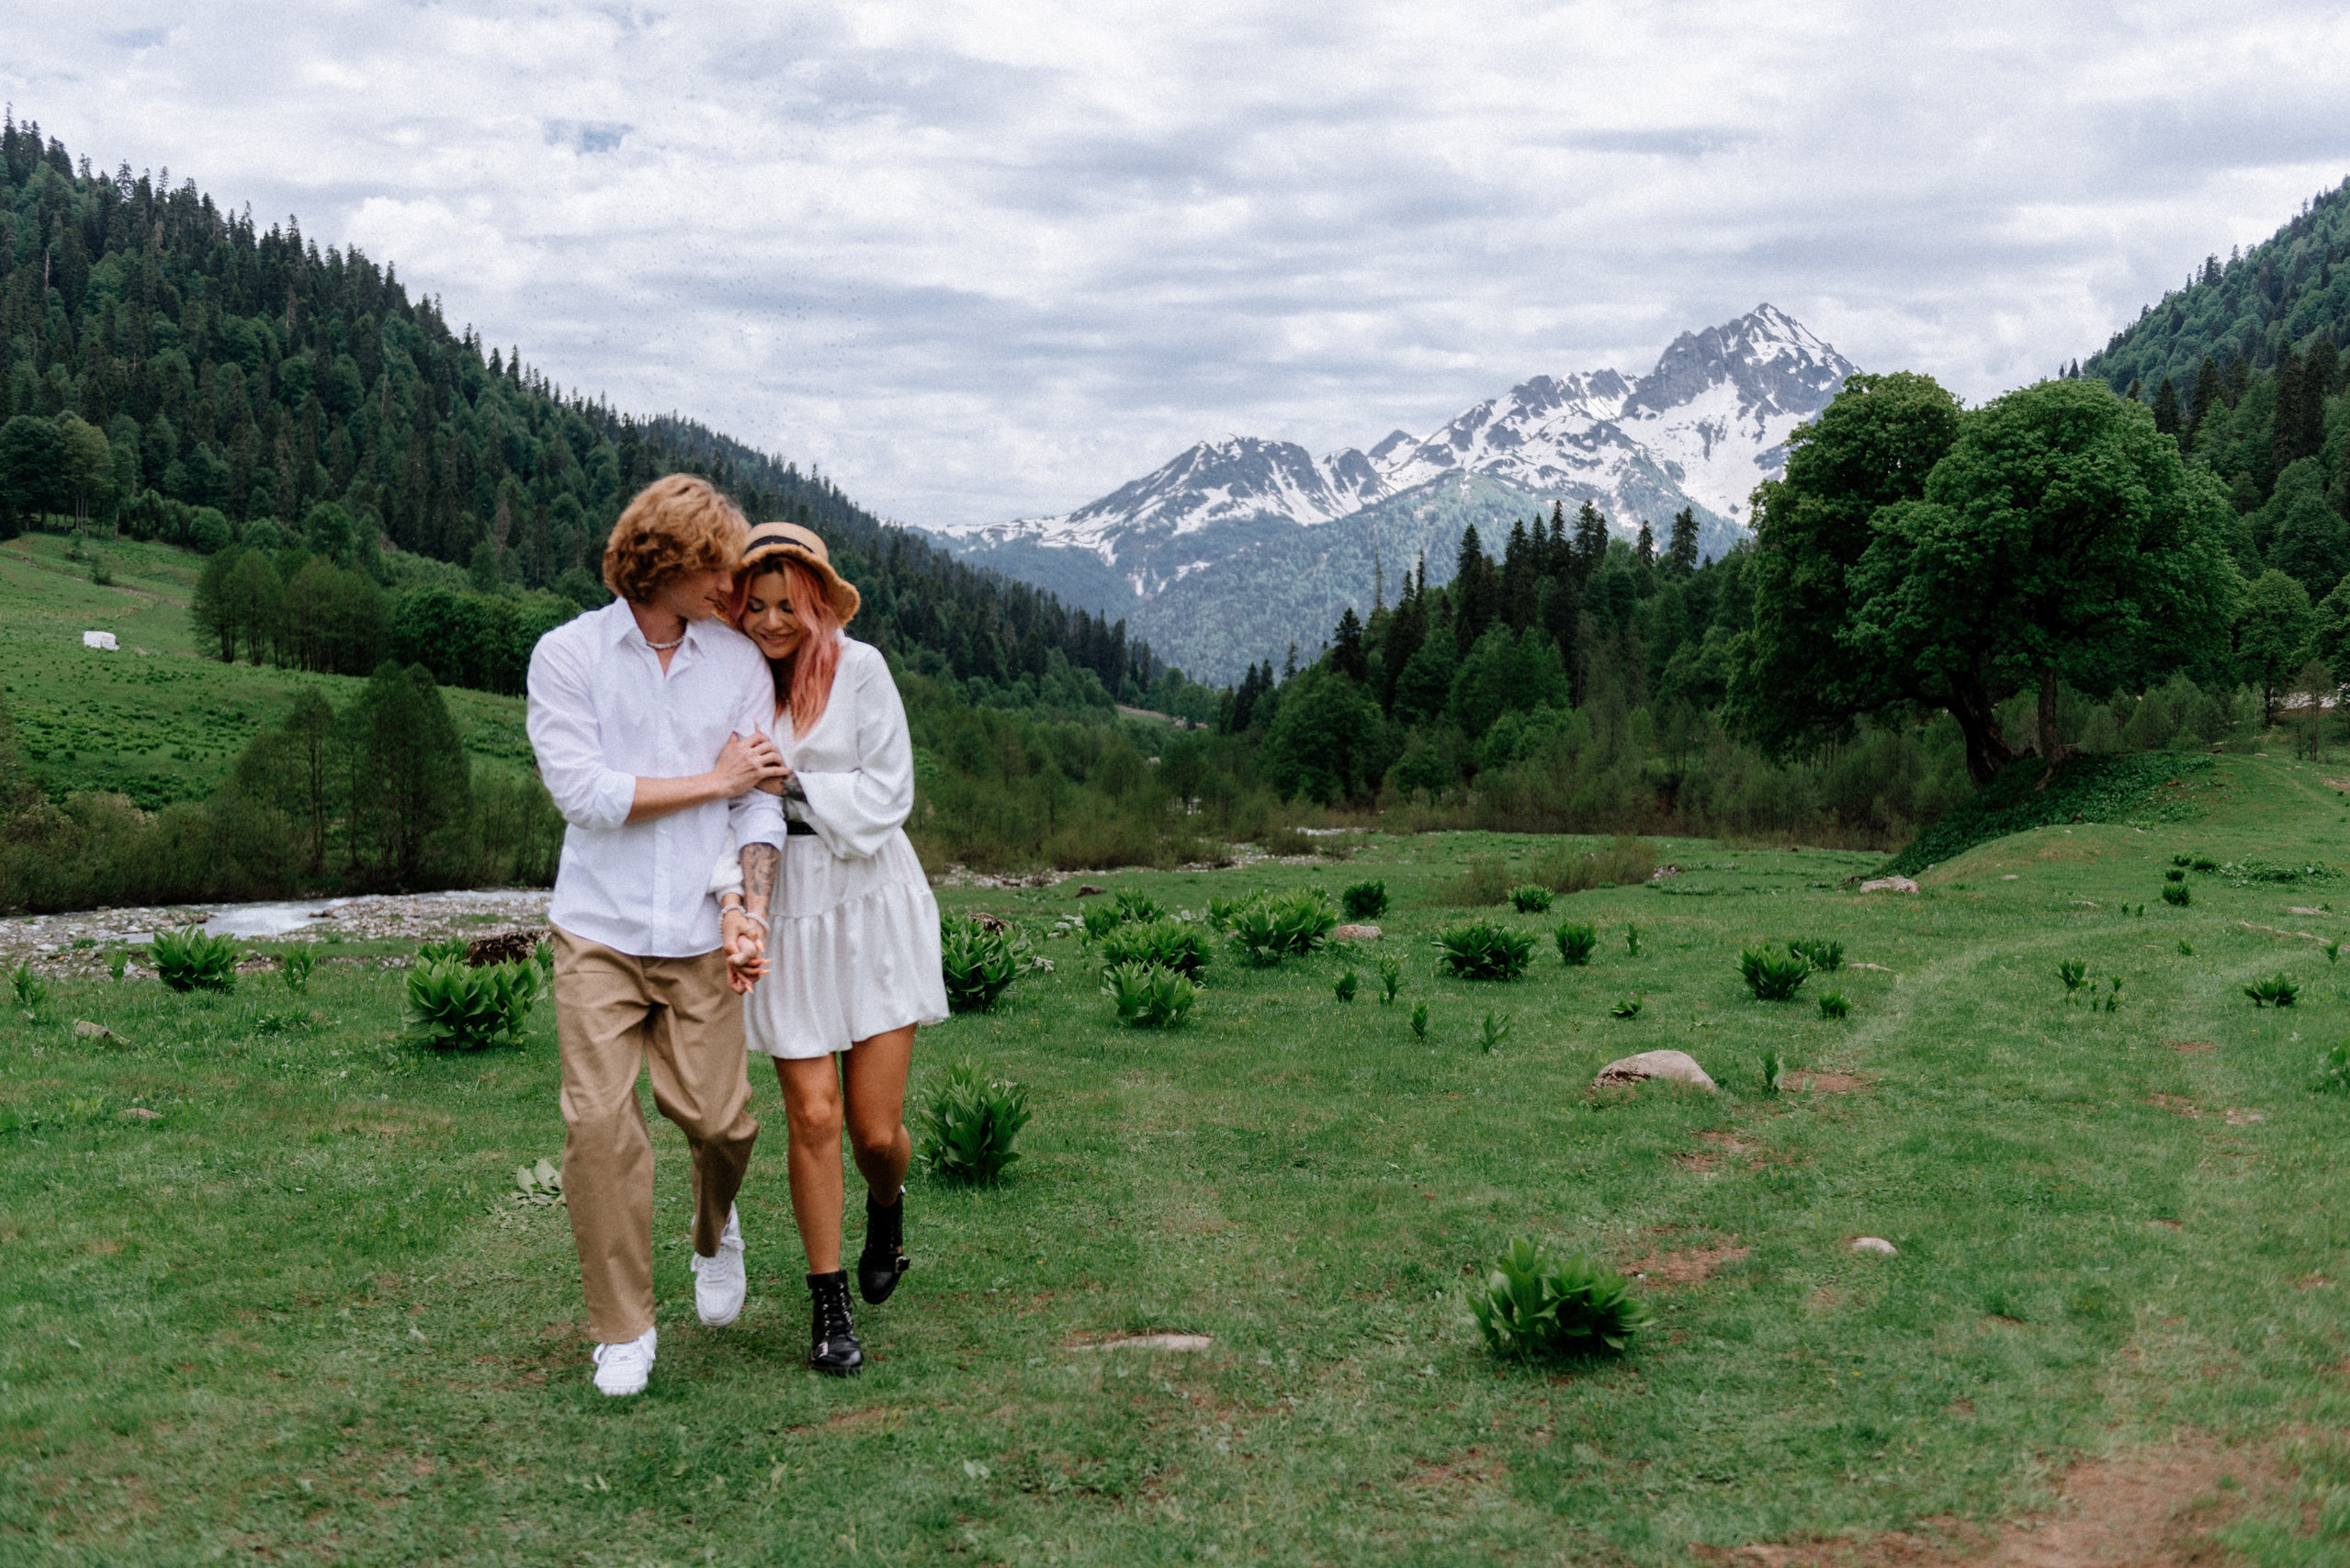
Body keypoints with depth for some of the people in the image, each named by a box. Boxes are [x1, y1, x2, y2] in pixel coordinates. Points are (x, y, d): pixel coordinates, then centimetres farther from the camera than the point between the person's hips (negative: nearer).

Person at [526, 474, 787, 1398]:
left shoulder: (740, 660, 6)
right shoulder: (567, 655, -1)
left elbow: (759, 802, 3)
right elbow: (582, 792, -10)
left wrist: (751, 911, -10)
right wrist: (715, 779, -5)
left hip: (698, 935, 1)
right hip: (599, 931, -1)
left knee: (716, 1116, -2)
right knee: (598, 1121, -6)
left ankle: (716, 1232, 34)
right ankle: (622, 1329, 10)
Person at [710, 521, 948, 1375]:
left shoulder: (858, 668, -5)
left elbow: (888, 794, -6)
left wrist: (794, 785, -16)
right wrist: (730, 886, -24)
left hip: (872, 900, -1)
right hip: (784, 912, 1)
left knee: (877, 1127, 1)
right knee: (813, 1117, -2)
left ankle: (887, 1206, 39)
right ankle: (828, 1305, 16)